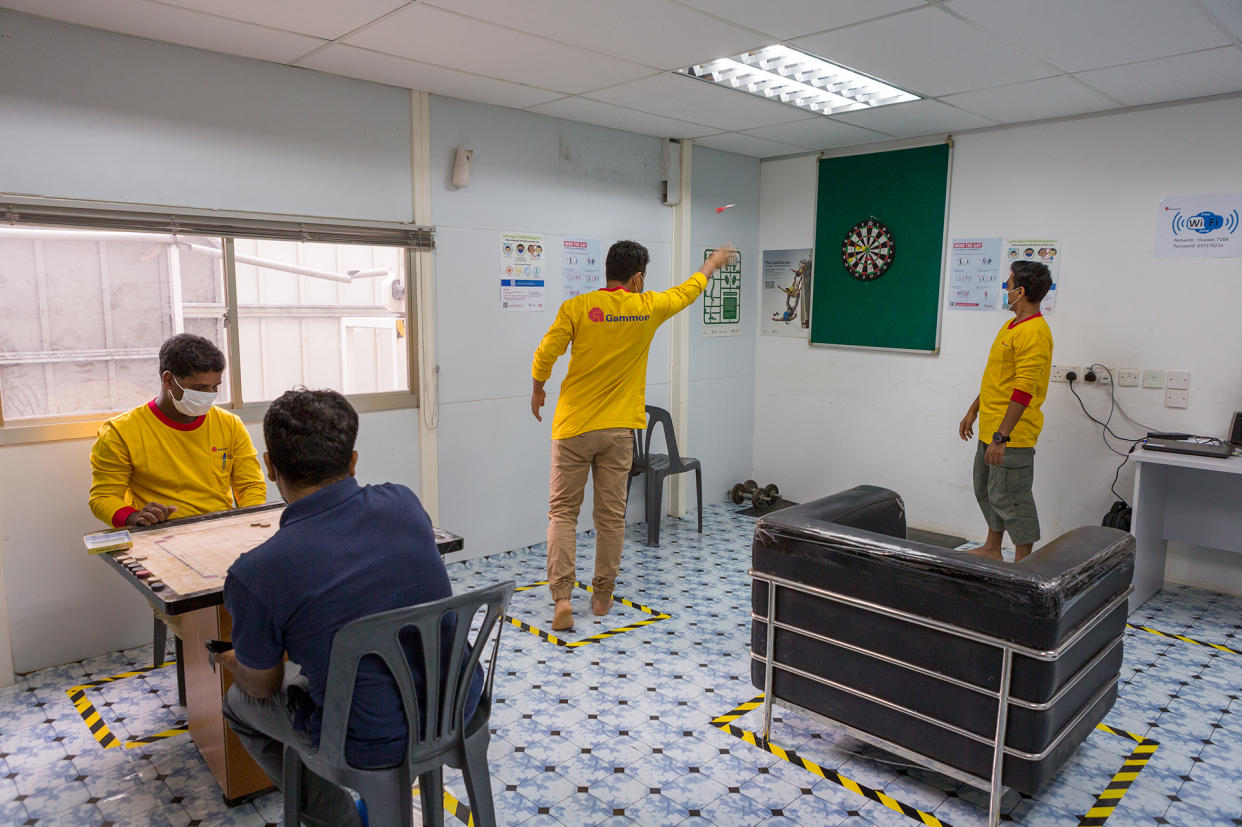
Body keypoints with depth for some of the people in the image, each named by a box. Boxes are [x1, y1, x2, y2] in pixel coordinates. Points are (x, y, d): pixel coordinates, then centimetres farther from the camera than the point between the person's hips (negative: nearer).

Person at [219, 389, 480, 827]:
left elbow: (263, 684, -2)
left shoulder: (254, 574, -21)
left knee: (239, 702, 22)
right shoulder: (403, 503, -10)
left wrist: (233, 661, 22)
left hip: (375, 742, -4)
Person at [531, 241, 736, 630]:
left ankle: (562, 596, -2)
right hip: (617, 430, 1)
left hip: (574, 426, -1)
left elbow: (544, 355, -8)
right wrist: (713, 263, 35)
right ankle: (602, 595, 21)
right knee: (612, 515, 11)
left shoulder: (576, 308, -8)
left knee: (562, 511, 6)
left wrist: (538, 389, 13)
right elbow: (687, 290, 16)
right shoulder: (648, 308, -2)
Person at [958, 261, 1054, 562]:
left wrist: (1001, 437, -26)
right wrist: (973, 412, 22)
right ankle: (992, 548, 36)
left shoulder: (1034, 332, -19)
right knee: (986, 489, 20)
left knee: (1010, 498, -2)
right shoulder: (1011, 326, 14)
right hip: (990, 430, 10)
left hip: (1011, 435, -10)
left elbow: (1024, 390, -24)